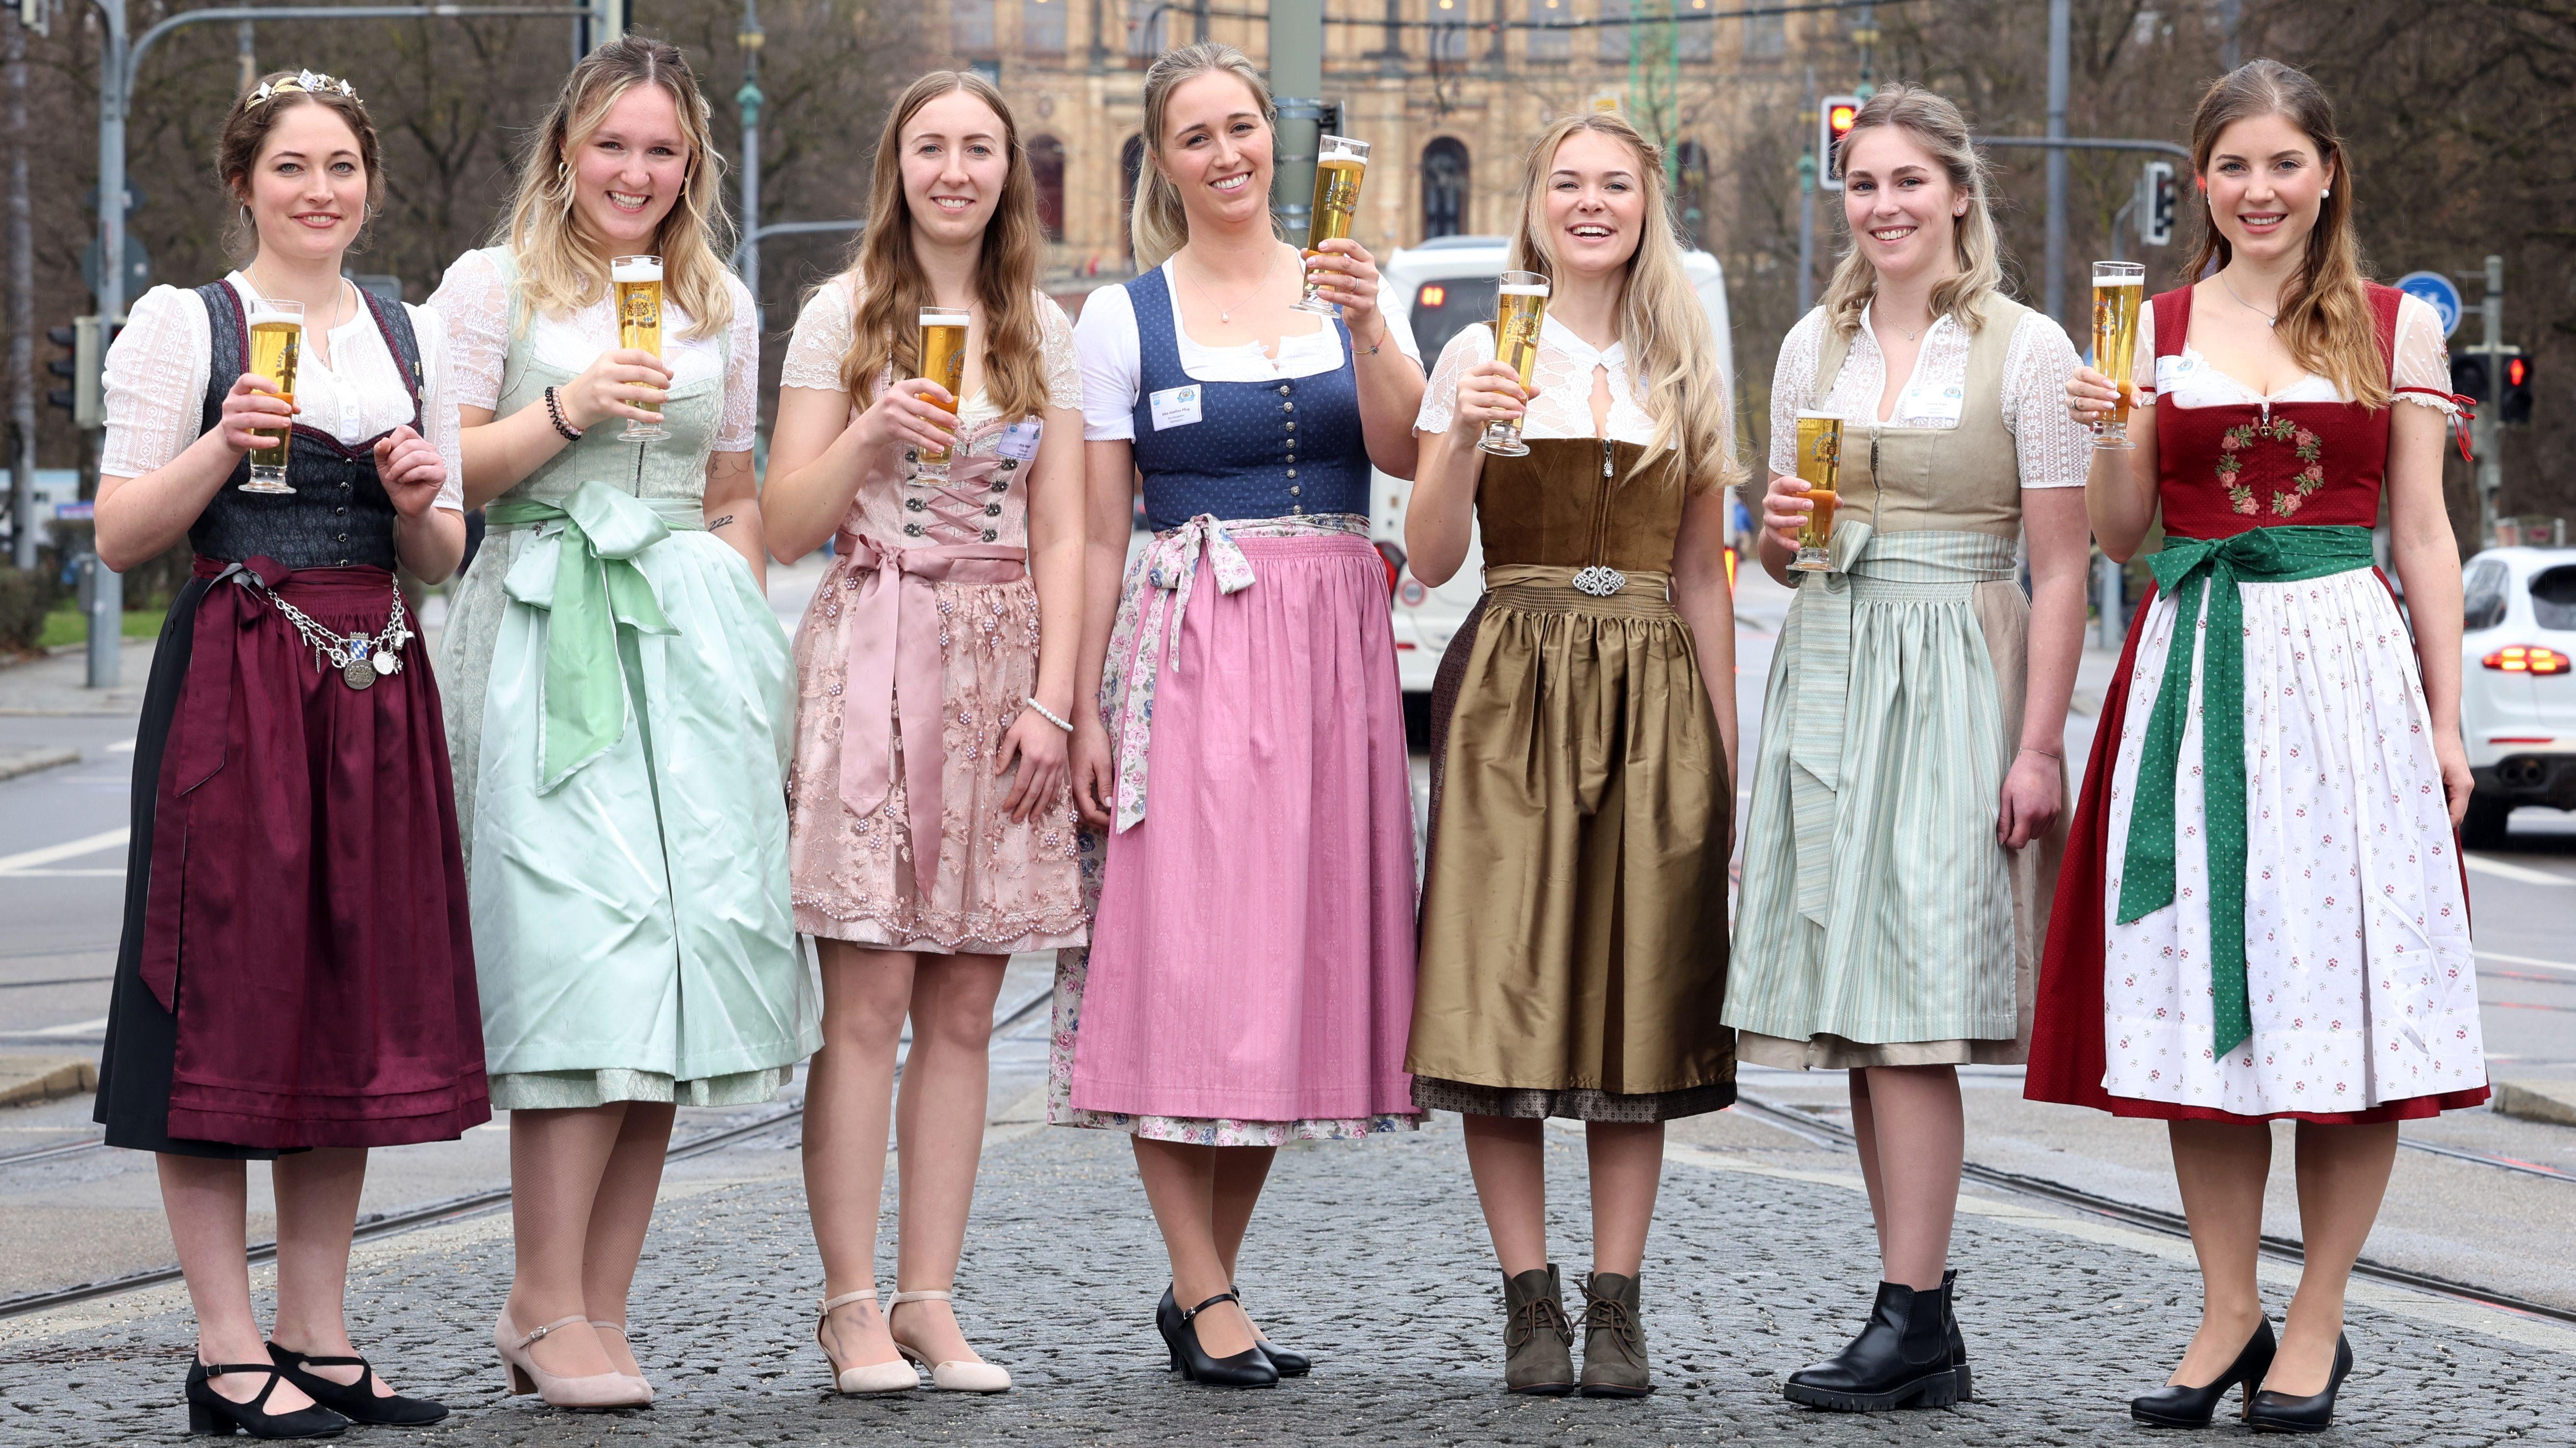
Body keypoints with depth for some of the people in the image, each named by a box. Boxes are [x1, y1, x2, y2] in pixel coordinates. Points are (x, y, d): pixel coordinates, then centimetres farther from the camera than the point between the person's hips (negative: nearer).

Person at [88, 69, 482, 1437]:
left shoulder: (412, 336, 15)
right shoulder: (182, 323, 1)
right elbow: (120, 536, -3)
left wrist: (419, 502, -3)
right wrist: (227, 443, -16)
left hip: (379, 689, 5)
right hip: (233, 678, -5)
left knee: (357, 990, 5)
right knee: (230, 995, -5)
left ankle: (319, 1333, 13)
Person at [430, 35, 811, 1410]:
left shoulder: (721, 307, 18)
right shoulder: (494, 287, 6)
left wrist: (743, 633, 12)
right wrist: (570, 409, -10)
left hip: (694, 637, 4)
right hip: (545, 632, -4)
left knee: (677, 945, -3)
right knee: (585, 944, -15)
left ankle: (598, 1310, 1)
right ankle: (545, 1302, -11)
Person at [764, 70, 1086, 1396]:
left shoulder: (1044, 331, 12)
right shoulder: (842, 316, 4)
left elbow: (1060, 536, 9)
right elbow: (786, 529, 2)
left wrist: (1051, 697, -2)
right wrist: (872, 432, -14)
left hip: (1004, 666, 3)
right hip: (870, 656, -3)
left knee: (962, 1011, 3)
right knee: (867, 1001, -7)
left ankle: (929, 1301, 7)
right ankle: (852, 1304, -3)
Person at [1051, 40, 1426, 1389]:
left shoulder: (1348, 285, 10)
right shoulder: (1123, 316, 3)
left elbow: (1405, 455, -5)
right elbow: (1098, 531, 2)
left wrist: (1368, 330, -21)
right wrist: (1083, 710, -4)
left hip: (1334, 649, 3)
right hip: (1187, 652, -3)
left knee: (1294, 951, 4)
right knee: (1182, 958, -8)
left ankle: (1205, 1281, 13)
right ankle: (1204, 1293, -4)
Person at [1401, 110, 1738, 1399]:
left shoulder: (1685, 373, 13)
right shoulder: (1481, 356, 5)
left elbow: (1700, 578, 14)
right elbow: (1430, 562, -1)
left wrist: (1728, 751, 10)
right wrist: (1465, 435, -17)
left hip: (1653, 697, 2)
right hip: (1512, 690, -2)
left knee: (1640, 997, 0)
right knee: (1502, 995, -7)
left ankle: (1617, 1306, 4)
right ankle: (1531, 1302, -1)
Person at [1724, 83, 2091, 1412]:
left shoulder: (2026, 350, -2)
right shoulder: (1813, 347, 14)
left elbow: (2060, 568, -4)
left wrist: (2039, 744, -12)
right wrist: (1780, 533, -2)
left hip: (1954, 683, -5)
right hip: (1826, 675, 6)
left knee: (1910, 998, -12)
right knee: (1857, 1005, 3)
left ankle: (1910, 1319, -11)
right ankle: (1925, 1322, 8)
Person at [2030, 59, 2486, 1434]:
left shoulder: (2396, 327, 7)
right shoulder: (2158, 328, 10)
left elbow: (2424, 537, 6)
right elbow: (2120, 536, 12)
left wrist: (2445, 716, 1)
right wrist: (2106, 436, -7)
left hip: (2346, 663, -2)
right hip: (2196, 672, 2)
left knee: (2343, 993, -3)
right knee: (2201, 995, 2)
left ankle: (2315, 1322, 6)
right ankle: (2227, 1314, 12)